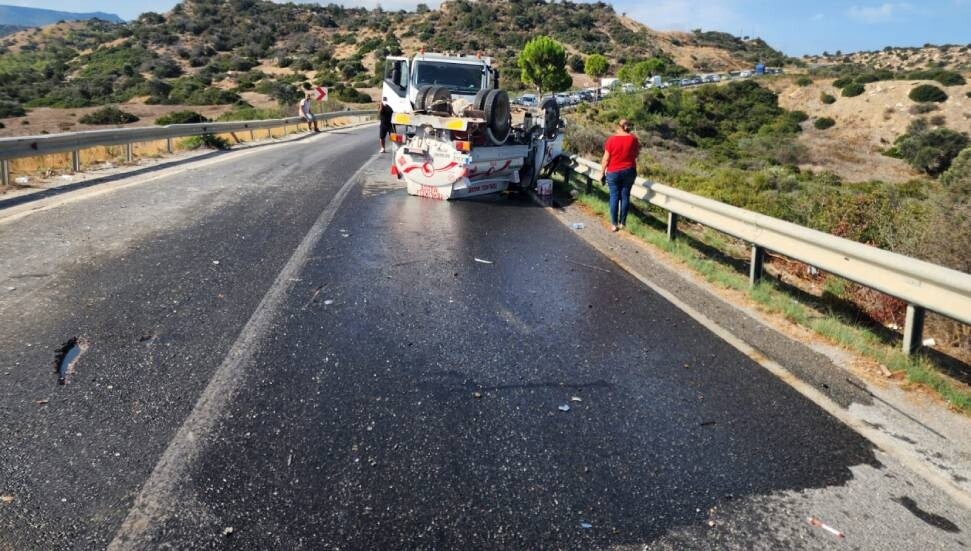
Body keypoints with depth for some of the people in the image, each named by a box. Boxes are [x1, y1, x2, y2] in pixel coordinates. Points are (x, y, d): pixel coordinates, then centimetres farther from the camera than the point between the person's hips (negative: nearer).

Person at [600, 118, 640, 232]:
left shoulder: (611, 139, -11)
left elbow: (606, 158, -8)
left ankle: (614, 224, 6)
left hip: (613, 172, -2)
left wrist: (602, 172, 2)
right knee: (625, 196, 9)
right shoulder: (633, 139, -6)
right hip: (629, 171, 2)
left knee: (614, 196, 4)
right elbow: (636, 154, 7)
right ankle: (622, 223, 14)